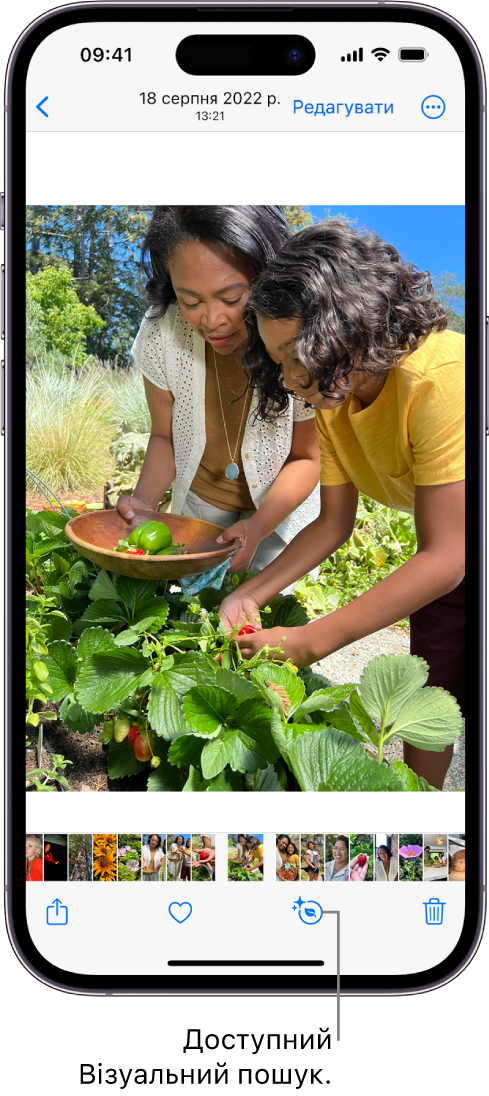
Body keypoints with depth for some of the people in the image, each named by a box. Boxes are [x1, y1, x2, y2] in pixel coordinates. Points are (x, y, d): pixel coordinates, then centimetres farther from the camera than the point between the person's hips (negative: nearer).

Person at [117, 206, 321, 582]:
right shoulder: (162, 334, -25)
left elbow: (306, 457, -17)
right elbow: (165, 437, -9)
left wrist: (259, 526, -32)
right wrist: (145, 501, -28)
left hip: (282, 508, -2)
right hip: (198, 504, 3)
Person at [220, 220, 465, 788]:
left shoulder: (440, 381, -35)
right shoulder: (330, 394, -9)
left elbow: (446, 558, -33)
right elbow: (333, 524, 0)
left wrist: (310, 641, -32)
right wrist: (250, 594, -13)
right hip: (443, 557, 6)